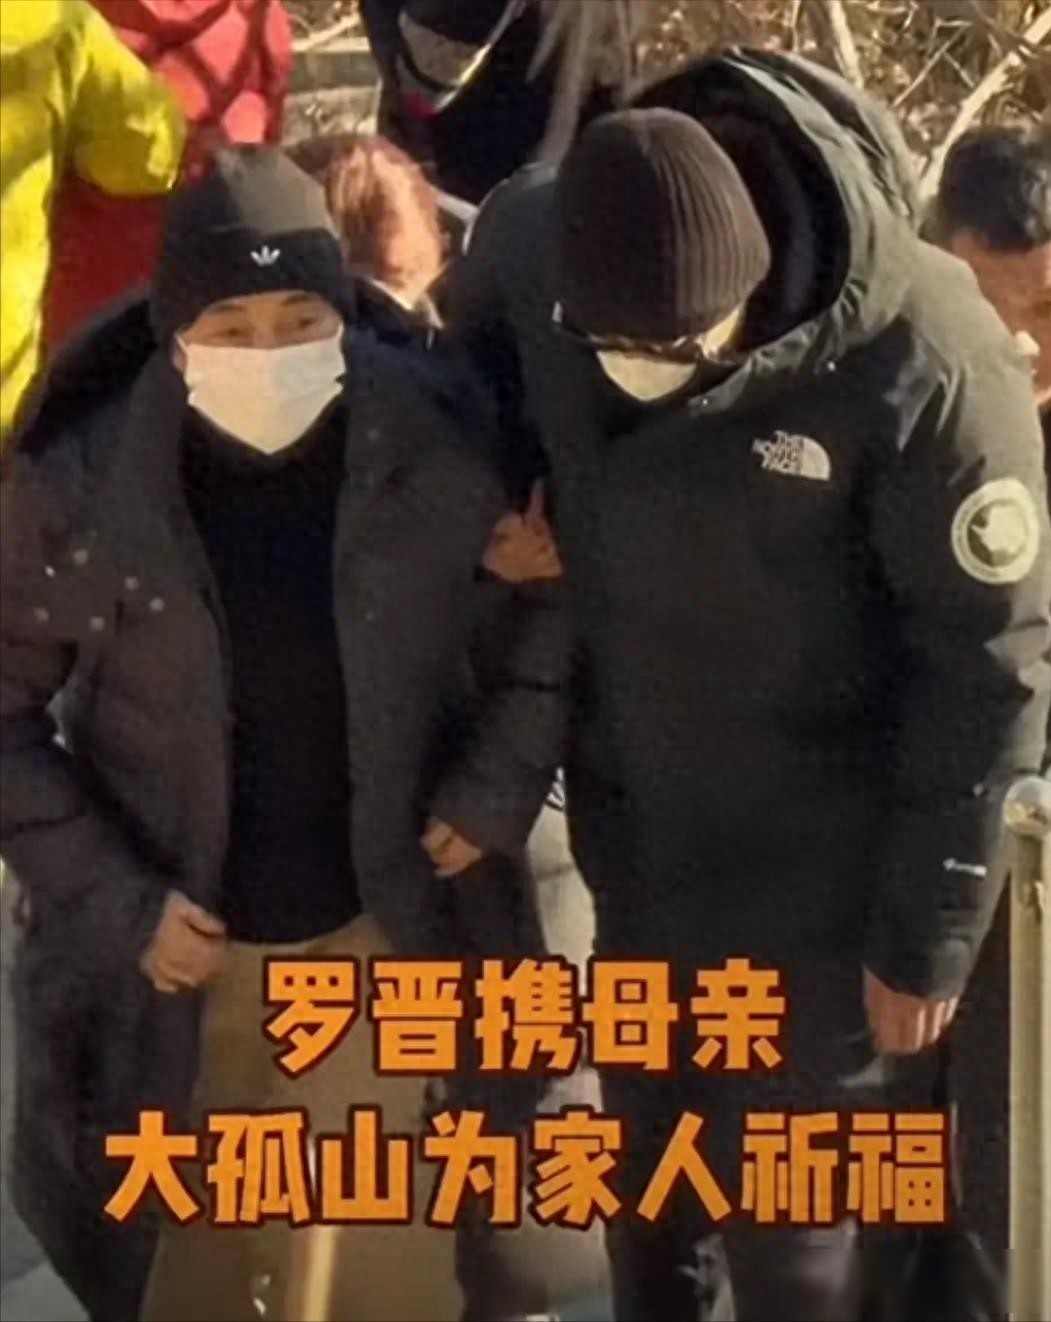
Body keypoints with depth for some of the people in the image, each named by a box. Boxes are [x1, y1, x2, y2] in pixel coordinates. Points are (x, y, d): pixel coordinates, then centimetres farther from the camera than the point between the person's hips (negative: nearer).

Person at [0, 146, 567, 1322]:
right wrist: (116, 899, -12)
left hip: (385, 934, 0)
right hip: (179, 953, 0)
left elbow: (562, 587, 3)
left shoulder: (438, 436, -14)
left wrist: (501, 783, -5)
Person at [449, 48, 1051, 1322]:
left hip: (819, 891, -4)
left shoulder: (923, 365, -29)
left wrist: (928, 928, -13)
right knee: (645, 1192, 25)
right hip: (627, 842, 5)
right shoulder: (530, 239, -16)